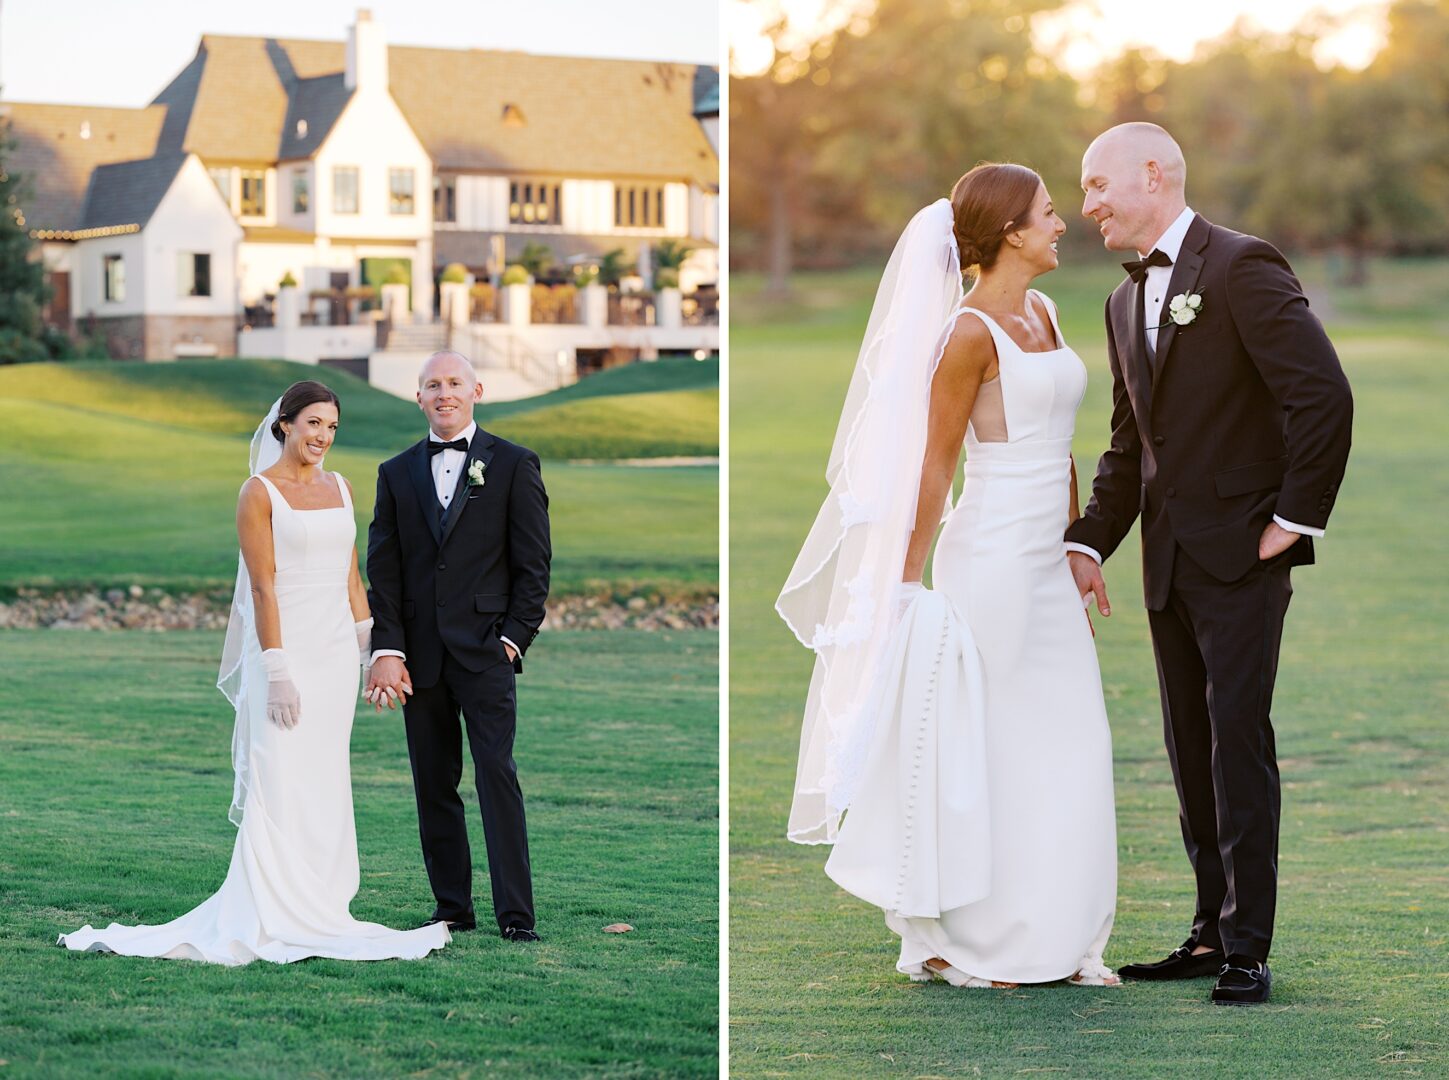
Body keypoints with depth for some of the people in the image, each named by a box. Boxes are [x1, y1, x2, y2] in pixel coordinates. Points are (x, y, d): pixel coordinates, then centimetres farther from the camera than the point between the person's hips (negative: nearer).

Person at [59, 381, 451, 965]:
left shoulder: (340, 489, 12)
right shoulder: (259, 492, -7)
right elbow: (263, 586, -12)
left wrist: (371, 648, 10)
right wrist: (277, 669, -17)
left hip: (335, 653, 6)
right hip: (285, 649, -6)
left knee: (325, 782, 9)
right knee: (280, 784, -7)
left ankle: (317, 909, 15)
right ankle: (272, 920, -4)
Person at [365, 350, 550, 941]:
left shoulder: (514, 465, 4)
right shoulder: (396, 473, 12)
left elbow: (533, 561, 1)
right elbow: (383, 568, 7)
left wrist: (515, 637, -7)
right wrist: (387, 649, -3)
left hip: (485, 649, -3)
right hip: (420, 655, 3)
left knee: (498, 775, -8)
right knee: (433, 783, 6)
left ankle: (516, 913, -7)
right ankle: (452, 906, 13)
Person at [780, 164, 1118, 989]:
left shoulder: (1044, 314, 11)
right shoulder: (970, 334, -13)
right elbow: (933, 466, -11)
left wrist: (1079, 551, 19)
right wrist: (910, 587, -10)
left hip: (1046, 565, 8)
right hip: (990, 560, -8)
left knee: (1068, 752, 8)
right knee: (979, 752, 0)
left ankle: (1055, 937, 16)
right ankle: (950, 941, 11)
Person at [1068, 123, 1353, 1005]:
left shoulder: (1242, 267, -11)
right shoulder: (1127, 300, 15)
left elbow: (1325, 394, -17)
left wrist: (1295, 518, -14)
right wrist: (1089, 543, 8)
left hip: (1240, 554, -8)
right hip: (1170, 562, 8)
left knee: (1238, 741, -8)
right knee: (1191, 748, 10)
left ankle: (1248, 948, -4)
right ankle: (1212, 933, 16)